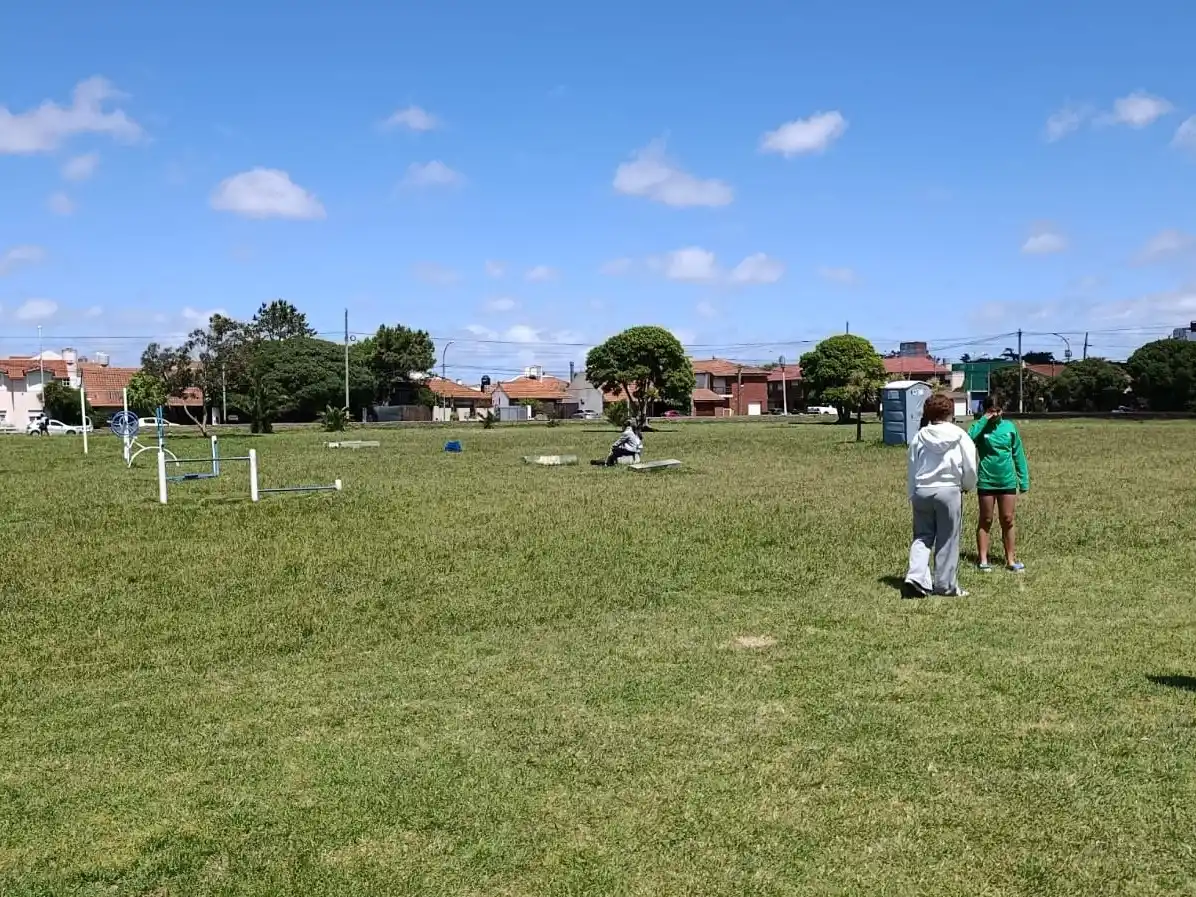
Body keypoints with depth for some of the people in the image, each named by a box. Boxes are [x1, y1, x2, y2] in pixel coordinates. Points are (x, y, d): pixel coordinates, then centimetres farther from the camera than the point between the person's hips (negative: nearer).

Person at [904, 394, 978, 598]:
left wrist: (913, 496, 16)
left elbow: (912, 470, 8)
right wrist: (967, 486, 20)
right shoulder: (960, 436, -3)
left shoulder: (919, 438, 4)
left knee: (922, 536, 11)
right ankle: (946, 585, 12)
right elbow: (970, 467, 0)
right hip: (948, 490, -2)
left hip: (921, 491, 3)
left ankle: (916, 577, -7)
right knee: (948, 540, 7)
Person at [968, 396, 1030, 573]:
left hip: (1008, 481, 2)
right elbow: (968, 440, -28)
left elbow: (1018, 454, 6)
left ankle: (1011, 559, 17)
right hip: (986, 481, -2)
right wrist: (984, 421, -22)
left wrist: (1024, 479, 5)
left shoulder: (1009, 426, 1)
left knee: (1008, 520, 9)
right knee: (986, 521, 8)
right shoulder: (980, 427, -5)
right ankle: (982, 559, 15)